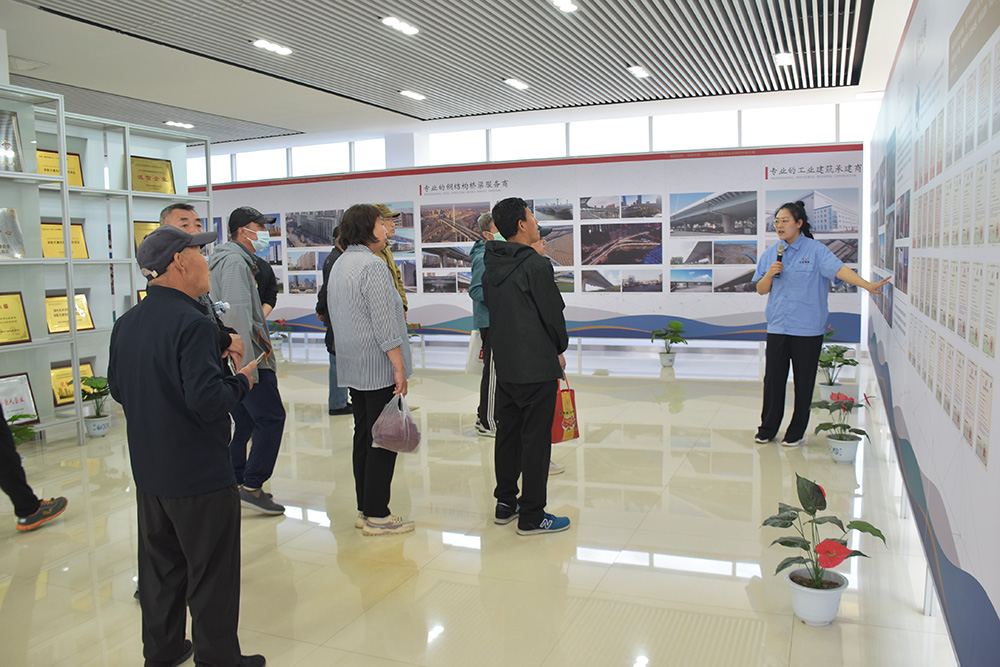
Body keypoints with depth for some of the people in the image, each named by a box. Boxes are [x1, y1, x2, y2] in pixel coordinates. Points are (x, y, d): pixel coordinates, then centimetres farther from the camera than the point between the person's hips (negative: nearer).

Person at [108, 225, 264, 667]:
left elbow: (117, 388, 13)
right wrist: (241, 382, -10)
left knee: (161, 563, 22)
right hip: (200, 474, -8)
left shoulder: (126, 323, 4)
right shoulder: (192, 323, -23)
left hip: (148, 471, 8)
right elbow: (208, 398, -27)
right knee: (212, 574, 7)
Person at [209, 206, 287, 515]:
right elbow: (237, 313, -22)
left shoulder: (238, 260, 21)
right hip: (249, 357, -11)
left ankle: (236, 485, 21)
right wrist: (247, 364, -25)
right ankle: (251, 487, -6)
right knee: (271, 418, -8)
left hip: (239, 360, 11)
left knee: (245, 420, 14)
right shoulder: (234, 261, -13)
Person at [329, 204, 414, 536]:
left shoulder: (339, 265, 15)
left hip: (354, 367, 10)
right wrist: (399, 366, -17)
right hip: (379, 368, -10)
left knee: (363, 437, 14)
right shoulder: (372, 265, -15)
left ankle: (364, 509, 22)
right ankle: (376, 515, 4)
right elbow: (384, 322, -20)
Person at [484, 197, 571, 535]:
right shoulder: (536, 265, -15)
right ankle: (532, 517, 7)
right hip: (538, 368, -8)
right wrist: (560, 349, 3)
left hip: (504, 366, 8)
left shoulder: (491, 268, 8)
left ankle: (506, 504, 27)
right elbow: (553, 313, -11)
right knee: (536, 440, 0)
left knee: (507, 434, 16)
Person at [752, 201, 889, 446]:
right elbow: (761, 290, 12)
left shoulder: (815, 250, -3)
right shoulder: (770, 253, 10)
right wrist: (770, 274, -8)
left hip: (807, 329, -3)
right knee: (773, 378, 4)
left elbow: (839, 269, -17)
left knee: (803, 382, 5)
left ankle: (797, 431, 18)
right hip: (777, 327, 3)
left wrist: (868, 285, -31)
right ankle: (768, 428, 19)